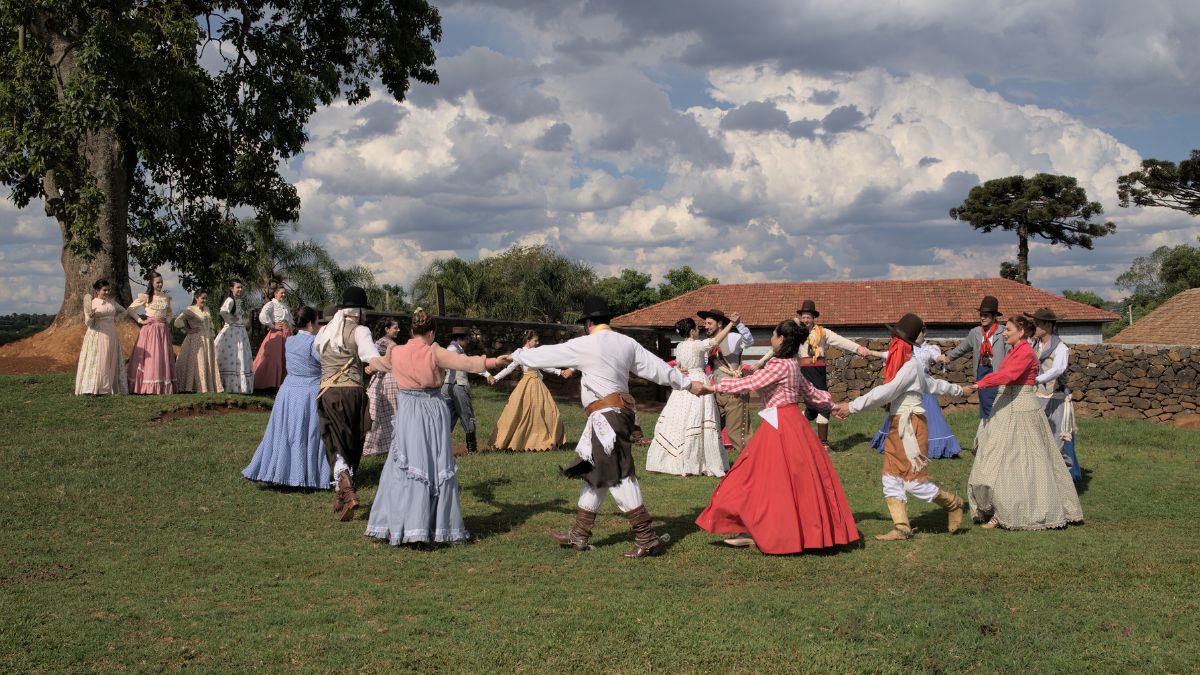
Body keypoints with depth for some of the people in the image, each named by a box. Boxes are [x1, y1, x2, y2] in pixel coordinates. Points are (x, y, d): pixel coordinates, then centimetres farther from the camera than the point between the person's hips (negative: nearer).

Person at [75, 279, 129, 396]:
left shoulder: (112, 302, 10)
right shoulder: (91, 303, -3)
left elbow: (123, 311, 27)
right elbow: (88, 323, -5)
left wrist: (113, 318, 12)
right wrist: (90, 316, -25)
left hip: (111, 335, 5)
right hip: (98, 335, -5)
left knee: (112, 361, 4)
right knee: (98, 361, -8)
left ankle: (111, 387, 8)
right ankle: (95, 389, -7)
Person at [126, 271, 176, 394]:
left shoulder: (166, 297, 10)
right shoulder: (145, 297, -3)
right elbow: (130, 309, 1)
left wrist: (167, 321, 10)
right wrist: (140, 321, -4)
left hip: (163, 330, 4)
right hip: (149, 329, -4)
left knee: (163, 359, 3)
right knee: (149, 358, -6)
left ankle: (164, 388, 5)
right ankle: (148, 389, -6)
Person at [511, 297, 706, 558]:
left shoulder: (585, 345, -8)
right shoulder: (626, 343, 10)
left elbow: (548, 354, 2)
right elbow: (656, 366, 14)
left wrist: (516, 355, 19)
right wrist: (687, 383, 24)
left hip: (605, 415, -9)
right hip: (620, 412, 9)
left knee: (617, 475, -9)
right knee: (594, 471, 15)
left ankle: (646, 536, -12)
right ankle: (579, 534, 23)